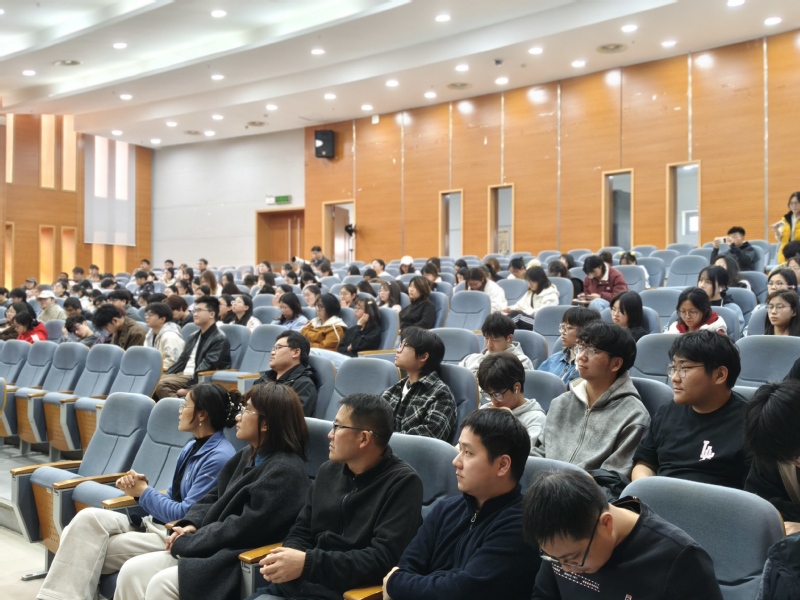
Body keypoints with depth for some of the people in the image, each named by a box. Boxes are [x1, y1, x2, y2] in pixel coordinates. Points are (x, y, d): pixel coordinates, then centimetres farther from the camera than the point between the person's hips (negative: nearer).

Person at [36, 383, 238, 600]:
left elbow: (186, 515, -19)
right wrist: (140, 488, -3)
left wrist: (144, 492, -7)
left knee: (91, 552, -17)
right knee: (88, 518, -14)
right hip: (156, 524, 9)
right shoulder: (192, 447, 13)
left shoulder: (219, 457, -17)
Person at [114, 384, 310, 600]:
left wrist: (186, 542, -13)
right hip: (213, 549, 9)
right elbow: (214, 497, 19)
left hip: (243, 563, -9)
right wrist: (190, 526, -2)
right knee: (132, 571, -4)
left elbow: (244, 529, -21)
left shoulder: (286, 471, -17)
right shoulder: (247, 455, 14)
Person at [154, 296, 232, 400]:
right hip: (182, 374, 9)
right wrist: (165, 376, 3)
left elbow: (206, 367, -17)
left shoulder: (219, 339, -9)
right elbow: (181, 361, 18)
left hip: (198, 380, -8)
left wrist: (188, 387, -23)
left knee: (161, 384, -27)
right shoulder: (193, 336, 20)